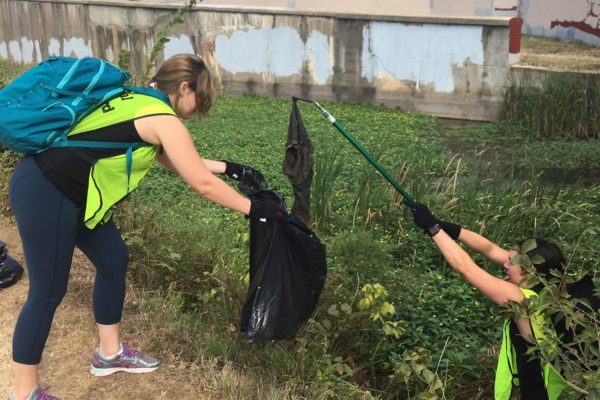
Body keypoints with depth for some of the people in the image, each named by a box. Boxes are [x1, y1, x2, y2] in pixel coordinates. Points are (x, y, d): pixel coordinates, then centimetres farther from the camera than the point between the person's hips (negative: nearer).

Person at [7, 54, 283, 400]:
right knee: (49, 292, 0)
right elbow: (203, 184, -12)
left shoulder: (142, 104, 15)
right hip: (43, 194, -10)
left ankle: (110, 353, 31)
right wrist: (254, 209, -4)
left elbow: (180, 163, 25)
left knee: (114, 260, 16)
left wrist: (229, 167, 27)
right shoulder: (163, 120, -14)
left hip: (62, 189, 10)